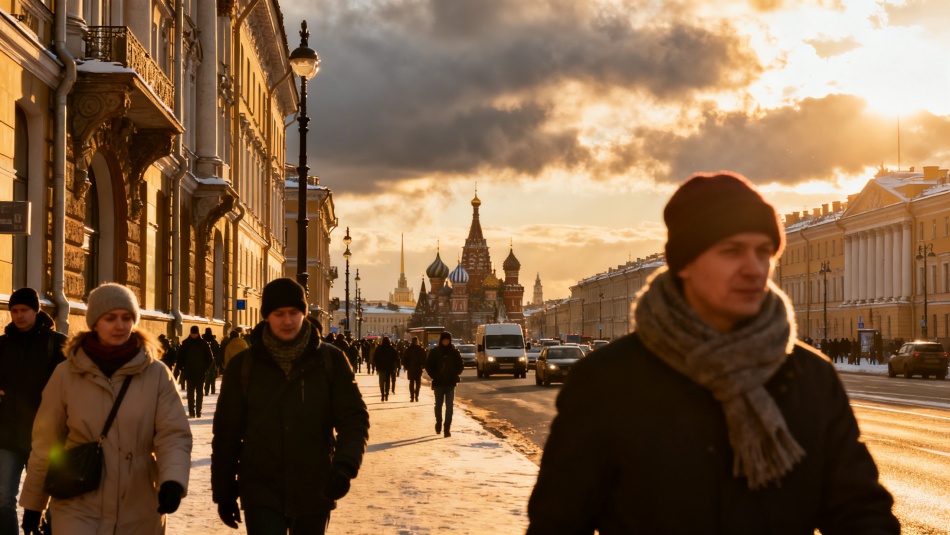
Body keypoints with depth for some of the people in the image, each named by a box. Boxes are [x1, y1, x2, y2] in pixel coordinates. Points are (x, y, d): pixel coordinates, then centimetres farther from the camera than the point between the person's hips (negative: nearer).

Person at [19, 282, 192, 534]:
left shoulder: (157, 374, -3)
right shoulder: (66, 374, -2)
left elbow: (173, 436, -8)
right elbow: (46, 443, 5)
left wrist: (173, 479, -27)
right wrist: (33, 504, 10)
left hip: (139, 513, 1)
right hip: (78, 510, -1)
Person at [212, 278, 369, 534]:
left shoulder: (331, 360, -2)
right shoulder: (243, 366, -2)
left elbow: (354, 417, -4)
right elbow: (226, 432, 4)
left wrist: (345, 465, -21)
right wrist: (224, 492, 6)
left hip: (315, 492, 1)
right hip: (261, 493, -1)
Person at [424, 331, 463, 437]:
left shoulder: (455, 352, 2)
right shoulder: (434, 352, 0)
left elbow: (460, 365, 8)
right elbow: (428, 365, 3)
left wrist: (455, 375, -5)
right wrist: (434, 376, -7)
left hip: (451, 383, 0)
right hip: (438, 383, 0)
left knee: (449, 406, -6)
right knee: (438, 405, 10)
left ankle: (447, 428, -6)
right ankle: (438, 423, 31)